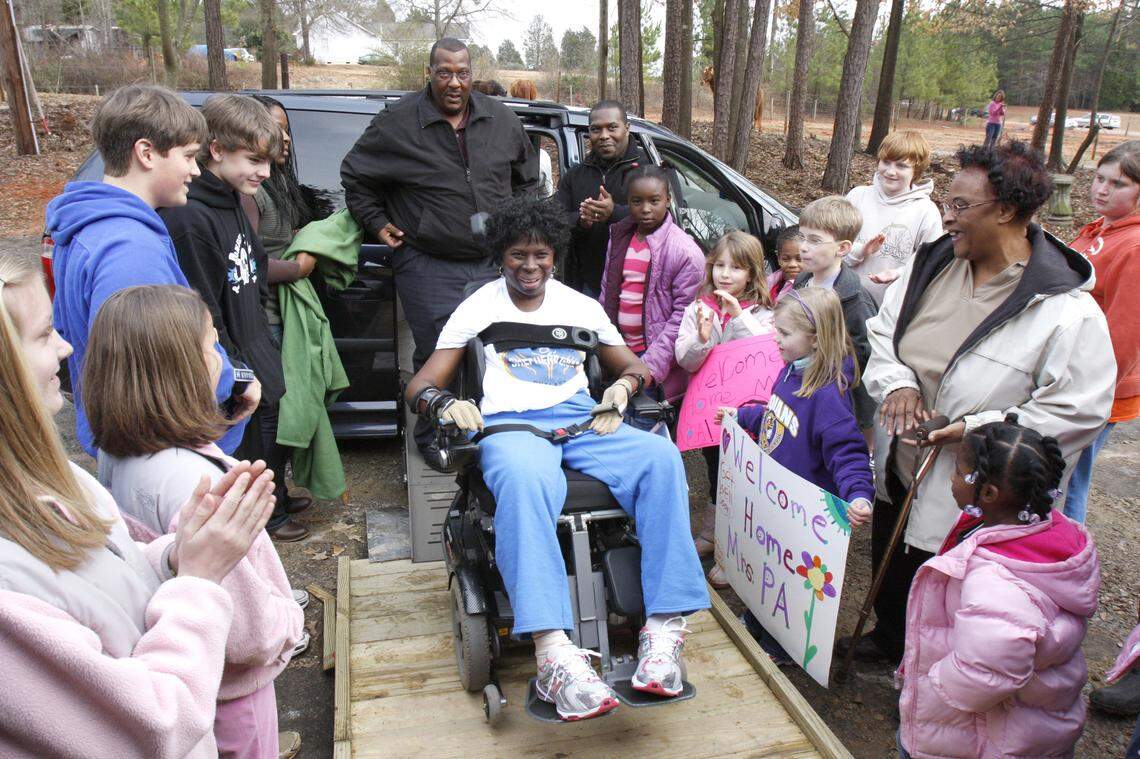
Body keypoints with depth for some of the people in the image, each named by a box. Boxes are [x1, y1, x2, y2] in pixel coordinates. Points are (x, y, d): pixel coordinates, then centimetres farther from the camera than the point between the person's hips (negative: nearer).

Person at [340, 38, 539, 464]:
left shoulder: (502, 121, 8)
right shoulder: (397, 123, -4)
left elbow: (527, 176, 24)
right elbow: (355, 176, 9)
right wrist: (377, 223, 3)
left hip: (493, 262, 4)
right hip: (428, 265, -4)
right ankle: (432, 436, 17)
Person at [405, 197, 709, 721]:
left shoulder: (581, 306, 24)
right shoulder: (479, 308, 16)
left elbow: (635, 368, 24)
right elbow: (421, 384, 11)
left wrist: (623, 386, -2)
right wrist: (443, 403, -15)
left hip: (581, 420, 3)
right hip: (510, 423, -3)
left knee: (661, 456, -29)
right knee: (523, 479, -41)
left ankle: (664, 625, -31)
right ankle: (553, 652, -48)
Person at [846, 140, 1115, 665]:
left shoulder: (1067, 312, -22)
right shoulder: (933, 264, -4)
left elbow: (1078, 412, -20)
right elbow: (883, 329, 8)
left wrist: (976, 428, -25)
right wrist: (896, 382, -11)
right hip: (896, 470, 7)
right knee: (890, 575, 29)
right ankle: (890, 639, 58)